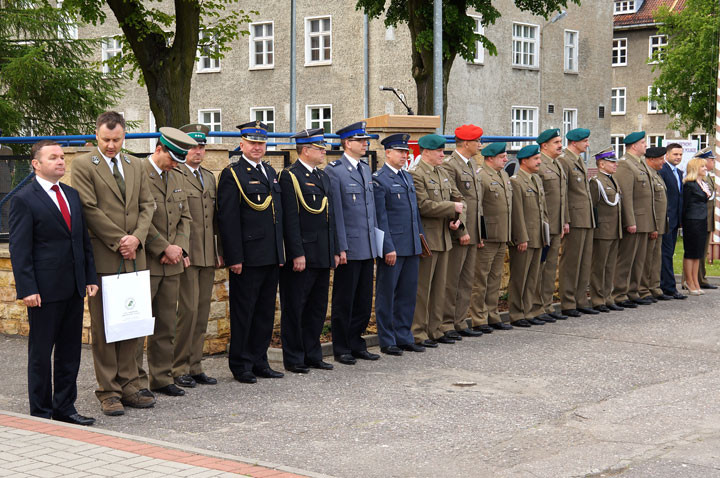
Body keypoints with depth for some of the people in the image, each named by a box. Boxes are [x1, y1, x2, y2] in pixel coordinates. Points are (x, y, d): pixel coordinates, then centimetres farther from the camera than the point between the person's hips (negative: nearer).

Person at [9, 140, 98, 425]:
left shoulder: (72, 195, 13)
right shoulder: (24, 200, -7)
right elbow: (19, 249, -10)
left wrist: (90, 277, 10)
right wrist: (27, 289, -16)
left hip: (74, 289, 7)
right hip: (44, 291, -6)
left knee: (70, 352, 12)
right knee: (41, 354, 3)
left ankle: (65, 408, 21)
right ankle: (41, 413, 12)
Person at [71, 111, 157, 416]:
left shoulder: (135, 166, 14)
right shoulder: (83, 165, -3)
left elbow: (147, 205, 10)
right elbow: (90, 209, -9)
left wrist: (137, 237, -7)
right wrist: (118, 241, -11)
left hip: (133, 257, 5)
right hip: (102, 258, -5)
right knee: (103, 328, 1)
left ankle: (128, 385, 15)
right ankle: (108, 391, 7)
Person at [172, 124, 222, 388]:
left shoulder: (210, 177, 18)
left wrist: (219, 251, 15)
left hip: (208, 256, 7)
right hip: (185, 255, -7)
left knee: (202, 313, 9)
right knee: (188, 310, -8)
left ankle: (195, 366, 17)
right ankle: (179, 368, 3)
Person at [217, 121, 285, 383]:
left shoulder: (271, 172, 16)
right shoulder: (232, 175, -7)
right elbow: (227, 219, -12)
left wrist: (280, 253, 15)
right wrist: (234, 258, -17)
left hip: (271, 258, 7)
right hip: (248, 258, -7)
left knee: (265, 312, 12)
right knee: (243, 312, 0)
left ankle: (259, 361, 21)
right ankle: (240, 365, 9)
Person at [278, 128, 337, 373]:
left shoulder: (323, 176, 16)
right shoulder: (290, 176, -10)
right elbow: (290, 219, -16)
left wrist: (334, 250, 14)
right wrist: (297, 254, -20)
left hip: (322, 256, 8)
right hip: (301, 255, -8)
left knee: (318, 307, 13)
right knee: (294, 308, 1)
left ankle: (313, 355, 22)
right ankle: (293, 359, 8)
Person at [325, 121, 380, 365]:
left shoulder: (366, 169, 14)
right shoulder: (334, 171, -10)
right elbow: (335, 212, -13)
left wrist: (375, 243, 16)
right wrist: (341, 247, -15)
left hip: (367, 247, 7)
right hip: (349, 248, -7)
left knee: (363, 300, 12)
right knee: (344, 301, 2)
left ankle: (356, 344, 21)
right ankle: (342, 349, 11)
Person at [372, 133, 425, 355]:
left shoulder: (408, 177, 15)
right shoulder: (379, 180, -10)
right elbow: (381, 218, -13)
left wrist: (421, 238, 16)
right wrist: (388, 248, -16)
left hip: (412, 246, 8)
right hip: (392, 247, -8)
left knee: (408, 293, 11)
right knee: (387, 294, 2)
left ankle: (404, 337, 21)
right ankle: (387, 341, 10)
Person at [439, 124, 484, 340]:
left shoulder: (472, 164, 16)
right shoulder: (449, 165, -13)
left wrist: (479, 233, 18)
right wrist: (461, 231, -18)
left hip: (472, 234, 9)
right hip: (457, 234, -9)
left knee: (467, 281, 12)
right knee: (451, 281, -3)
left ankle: (460, 323, 19)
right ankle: (446, 324, 4)